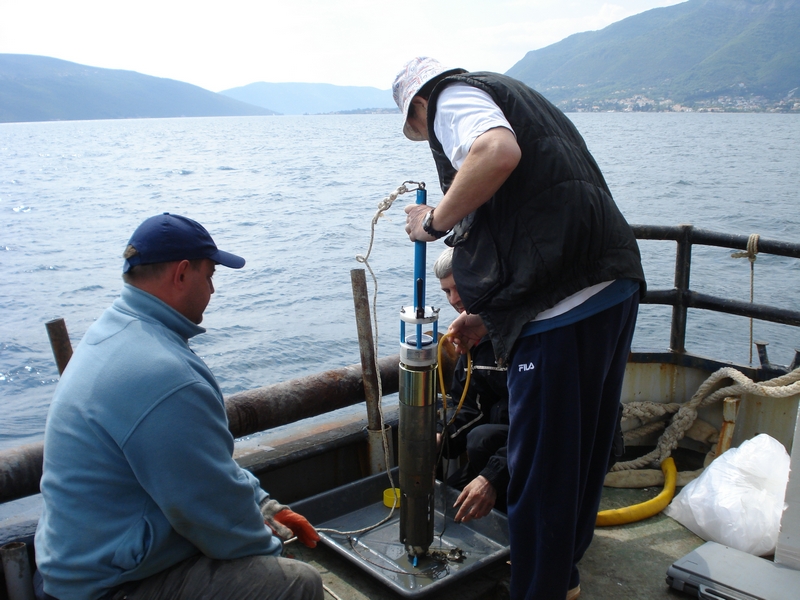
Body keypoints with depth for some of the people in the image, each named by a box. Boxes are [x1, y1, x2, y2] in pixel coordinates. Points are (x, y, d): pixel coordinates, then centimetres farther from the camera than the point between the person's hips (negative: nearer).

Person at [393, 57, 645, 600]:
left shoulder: (453, 97, 2)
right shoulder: (512, 97, 29)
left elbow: (499, 152, -25)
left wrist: (435, 221, -9)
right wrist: (487, 316, 27)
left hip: (564, 311, -10)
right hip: (615, 288, 10)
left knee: (540, 468, 4)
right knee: (582, 448, 23)